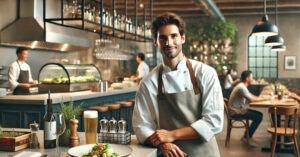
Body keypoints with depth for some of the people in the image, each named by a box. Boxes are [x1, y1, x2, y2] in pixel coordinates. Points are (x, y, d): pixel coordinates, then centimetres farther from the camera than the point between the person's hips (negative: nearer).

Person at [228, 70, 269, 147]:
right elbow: (251, 99, -21)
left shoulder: (243, 86, 12)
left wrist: (261, 98, 3)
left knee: (260, 114, 7)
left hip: (240, 109, 10)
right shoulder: (241, 87, -21)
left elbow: (251, 95, 18)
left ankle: (247, 136, 12)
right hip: (235, 112, -10)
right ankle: (247, 137, -3)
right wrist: (264, 99, -9)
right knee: (258, 117, -16)